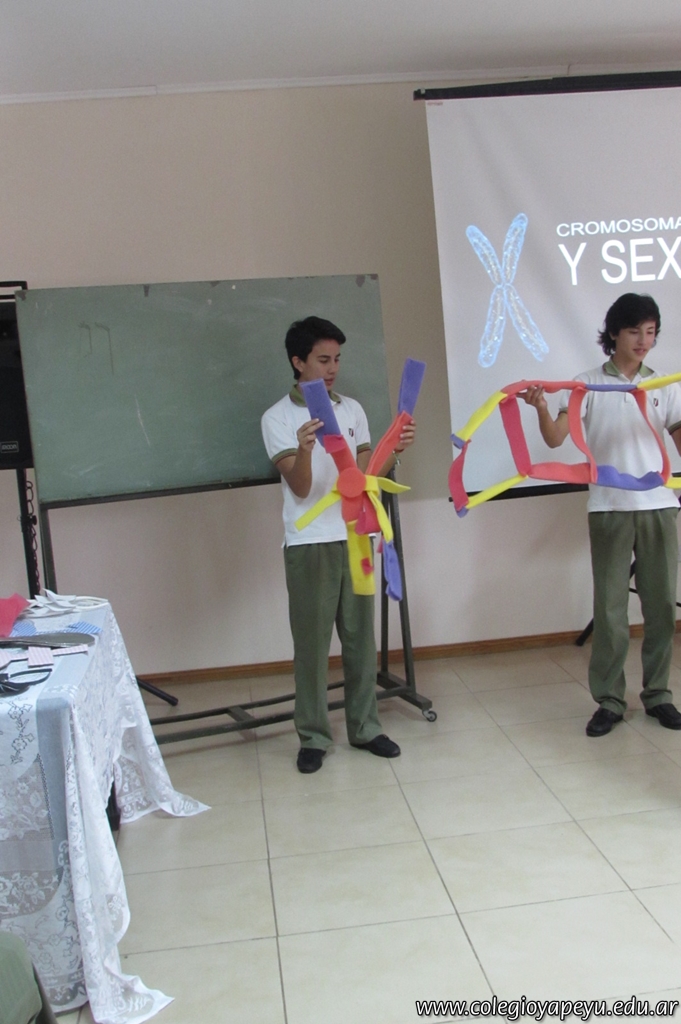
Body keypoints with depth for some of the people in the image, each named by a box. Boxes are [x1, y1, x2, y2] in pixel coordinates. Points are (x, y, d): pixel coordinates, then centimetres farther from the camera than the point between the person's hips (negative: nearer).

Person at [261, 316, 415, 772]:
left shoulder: (353, 409, 10)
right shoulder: (278, 418, -3)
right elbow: (300, 487, -12)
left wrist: (395, 450, -9)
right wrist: (305, 450, -32)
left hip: (356, 539, 4)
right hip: (309, 545, -4)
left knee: (361, 637, 9)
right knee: (312, 643, 2)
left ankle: (365, 727, 21)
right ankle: (314, 736, 14)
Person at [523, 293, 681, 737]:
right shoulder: (588, 384, 1)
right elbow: (556, 439, -10)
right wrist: (541, 408, -28)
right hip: (609, 509, -3)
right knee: (611, 606, 1)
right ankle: (609, 700, 9)